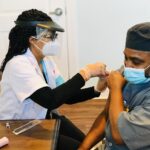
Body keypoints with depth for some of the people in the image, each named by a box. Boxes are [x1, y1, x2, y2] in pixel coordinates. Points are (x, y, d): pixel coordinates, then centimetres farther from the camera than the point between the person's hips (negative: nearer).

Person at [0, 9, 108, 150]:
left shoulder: (46, 60, 1)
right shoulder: (18, 65, -25)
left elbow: (65, 96, 1)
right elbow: (50, 100, -36)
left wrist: (96, 90, -15)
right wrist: (85, 72, -32)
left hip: (46, 118, 7)